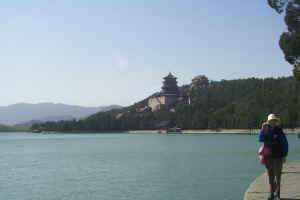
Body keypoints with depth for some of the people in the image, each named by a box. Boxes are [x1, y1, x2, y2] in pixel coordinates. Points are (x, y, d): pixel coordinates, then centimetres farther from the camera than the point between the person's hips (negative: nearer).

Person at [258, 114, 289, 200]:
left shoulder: (279, 131, -1)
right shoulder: (266, 130, 5)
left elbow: (285, 144, 1)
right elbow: (260, 139, -10)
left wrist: (284, 156, -3)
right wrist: (263, 129, -21)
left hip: (278, 157, -2)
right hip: (268, 157, 2)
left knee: (277, 176, 1)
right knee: (270, 176, 6)